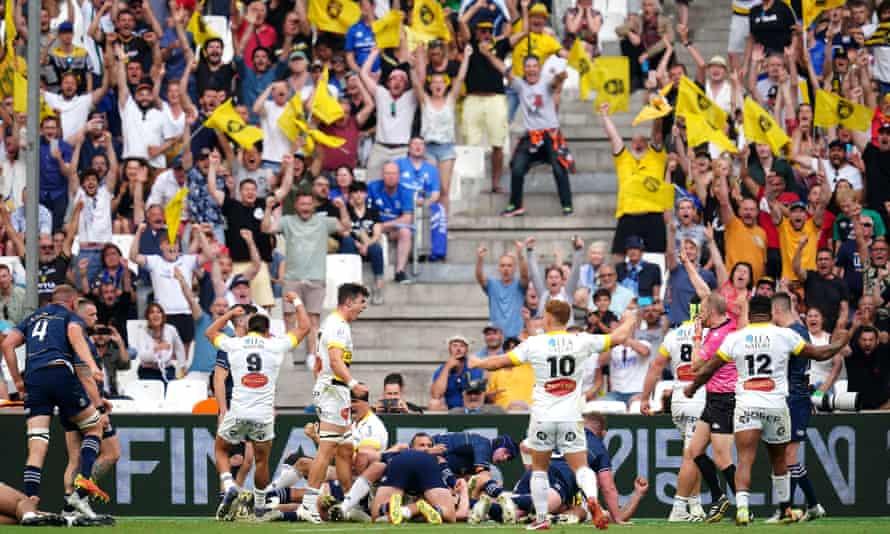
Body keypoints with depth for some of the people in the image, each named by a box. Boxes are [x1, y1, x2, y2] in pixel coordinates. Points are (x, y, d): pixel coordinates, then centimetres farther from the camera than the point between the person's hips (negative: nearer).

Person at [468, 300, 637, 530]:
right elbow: (620, 337, 6)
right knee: (581, 467, 3)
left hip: (542, 416, -1)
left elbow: (500, 362, 0)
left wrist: (478, 363, 20)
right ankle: (591, 497, -26)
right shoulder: (581, 341, -2)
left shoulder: (534, 343, -6)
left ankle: (541, 518, 16)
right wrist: (628, 321, 28)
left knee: (539, 468, 15)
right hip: (570, 416, 1)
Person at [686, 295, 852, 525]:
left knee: (745, 460, -9)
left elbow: (707, 370, 9)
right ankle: (785, 509, 32)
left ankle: (741, 507, -29)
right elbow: (820, 354, 10)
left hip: (746, 405, -1)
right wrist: (841, 343, 29)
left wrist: (692, 388, 27)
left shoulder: (735, 338, 3)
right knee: (779, 460, 19)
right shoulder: (785, 335, 1)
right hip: (776, 405, 1)